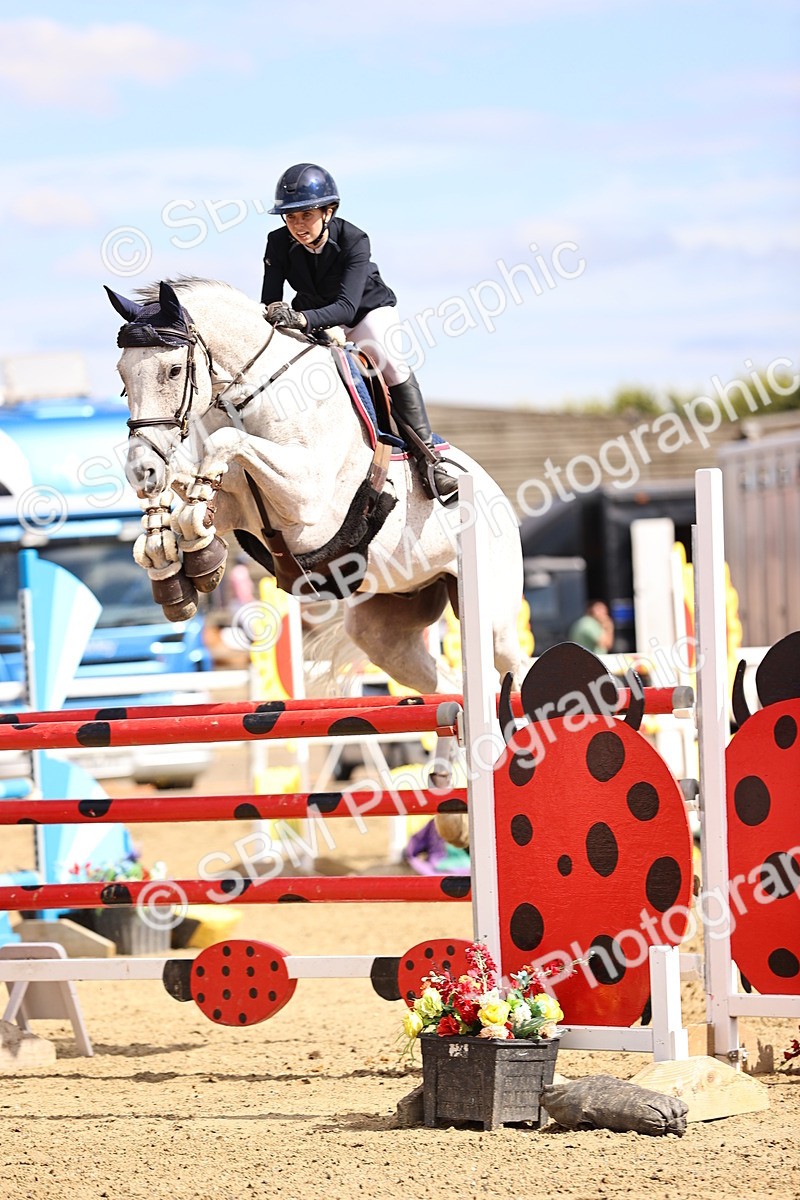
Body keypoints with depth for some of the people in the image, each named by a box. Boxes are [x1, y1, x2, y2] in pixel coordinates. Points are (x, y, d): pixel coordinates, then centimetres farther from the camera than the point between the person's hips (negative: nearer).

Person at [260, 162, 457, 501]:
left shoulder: (353, 240, -28)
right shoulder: (279, 245, -18)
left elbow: (347, 307, -38)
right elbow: (269, 302, -19)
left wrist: (303, 319, -57)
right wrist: (274, 317, -46)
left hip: (367, 310, -4)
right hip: (314, 316, 4)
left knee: (388, 357, -31)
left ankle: (426, 456, -26)